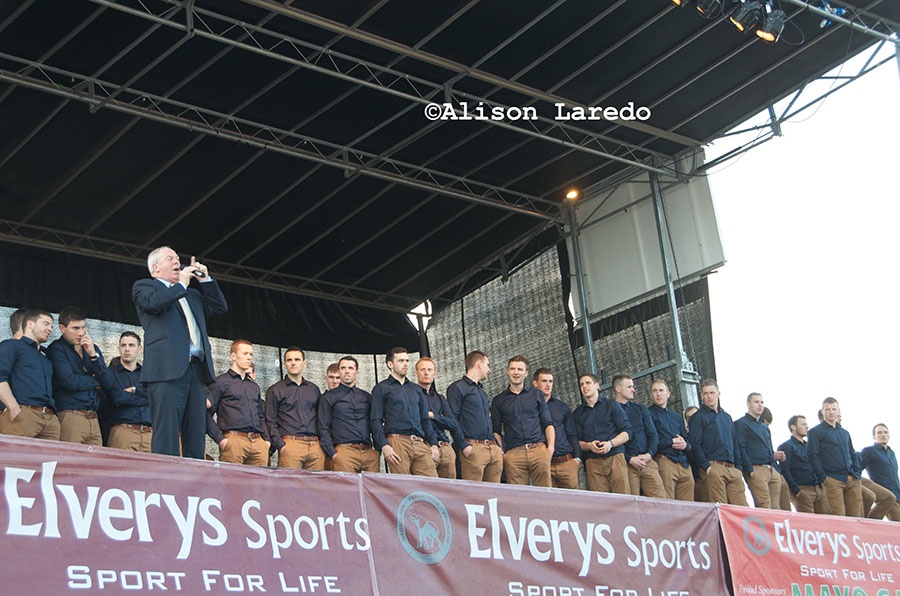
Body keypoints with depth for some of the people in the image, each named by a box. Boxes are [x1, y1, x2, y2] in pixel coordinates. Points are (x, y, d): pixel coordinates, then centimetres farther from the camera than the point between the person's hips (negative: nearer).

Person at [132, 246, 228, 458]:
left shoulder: (192, 294, 30)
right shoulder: (144, 286, 10)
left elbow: (221, 307, 27)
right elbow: (154, 303, -11)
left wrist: (205, 279, 19)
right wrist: (181, 284, 1)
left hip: (196, 370, 7)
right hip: (168, 369, -7)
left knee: (196, 439, 2)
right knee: (166, 438, -12)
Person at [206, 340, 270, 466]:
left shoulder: (254, 386, 27)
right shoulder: (221, 382, 6)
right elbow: (207, 414, -2)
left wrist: (267, 440, 15)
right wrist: (220, 439, -11)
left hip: (258, 442, 6)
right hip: (234, 440, -6)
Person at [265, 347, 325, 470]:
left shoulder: (314, 389, 22)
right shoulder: (275, 390, 10)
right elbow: (270, 422, 3)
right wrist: (280, 446, -9)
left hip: (316, 446, 4)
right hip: (290, 444, -4)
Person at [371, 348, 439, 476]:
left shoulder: (416, 389, 26)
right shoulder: (381, 389, 11)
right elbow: (375, 421, 2)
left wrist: (433, 444, 10)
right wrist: (384, 446, -12)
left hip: (420, 444, 5)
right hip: (397, 441, -4)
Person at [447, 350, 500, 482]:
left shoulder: (482, 392, 27)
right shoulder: (458, 388, 1)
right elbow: (452, 420, -8)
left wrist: (498, 446, 16)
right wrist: (464, 446, -17)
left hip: (493, 448, 8)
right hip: (473, 448, -8)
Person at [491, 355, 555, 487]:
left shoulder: (537, 395, 17)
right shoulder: (499, 401, 16)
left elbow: (548, 424, 13)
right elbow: (496, 431, 14)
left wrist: (551, 447, -1)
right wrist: (501, 453, -1)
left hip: (538, 450, 0)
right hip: (513, 453, 0)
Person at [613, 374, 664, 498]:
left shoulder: (640, 409, 20)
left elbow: (653, 434, 14)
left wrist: (649, 454, -4)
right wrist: (630, 459, -12)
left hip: (647, 461, 4)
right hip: (627, 464, -4)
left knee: (660, 500, -8)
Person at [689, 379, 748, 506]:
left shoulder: (727, 417, 24)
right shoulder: (698, 417, 5)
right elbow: (696, 445, -5)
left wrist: (739, 466, 12)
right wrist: (706, 467, -15)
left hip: (732, 469, 6)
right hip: (713, 467, -6)